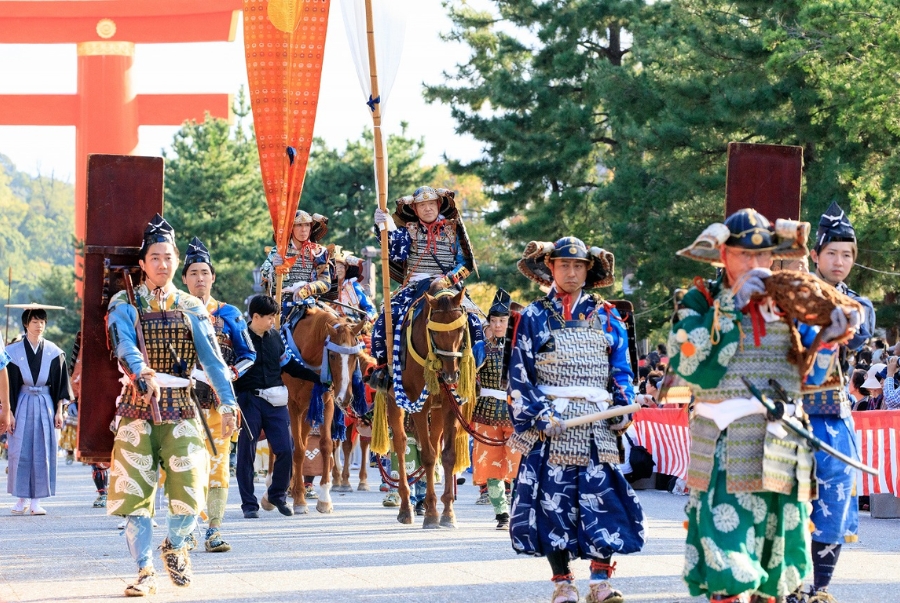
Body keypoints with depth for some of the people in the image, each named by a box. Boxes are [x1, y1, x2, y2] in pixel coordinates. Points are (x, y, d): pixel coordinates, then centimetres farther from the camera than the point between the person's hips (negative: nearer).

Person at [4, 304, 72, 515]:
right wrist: (9, 412, -6)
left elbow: (60, 383, 6)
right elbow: (8, 384, -1)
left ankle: (36, 501, 2)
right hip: (22, 405, -1)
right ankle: (21, 499, 7)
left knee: (43, 452, -1)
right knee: (20, 451, -2)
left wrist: (59, 411, 0)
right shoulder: (14, 351, -2)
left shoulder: (54, 353, 3)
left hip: (45, 405, 1)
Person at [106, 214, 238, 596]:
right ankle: (145, 572, 3)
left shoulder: (192, 308, 9)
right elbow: (124, 346, -16)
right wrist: (143, 373, -37)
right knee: (136, 493, -4)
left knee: (189, 490, -6)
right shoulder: (124, 304, 3)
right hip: (137, 407, -1)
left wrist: (227, 403, -13)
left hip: (180, 408, 1)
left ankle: (174, 546, 22)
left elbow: (211, 357, 0)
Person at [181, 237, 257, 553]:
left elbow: (248, 355, 10)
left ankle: (213, 533, -2)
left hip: (217, 402, 0)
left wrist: (229, 375, -8)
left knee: (217, 466, -5)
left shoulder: (229, 314, 10)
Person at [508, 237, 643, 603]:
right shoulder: (535, 317, 6)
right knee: (553, 498, -2)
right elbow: (519, 373, 1)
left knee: (602, 495, -7)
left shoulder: (606, 317, 12)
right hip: (550, 421, -1)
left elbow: (621, 369, 13)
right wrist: (540, 414, -12)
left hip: (597, 423, 1)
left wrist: (624, 407, -4)